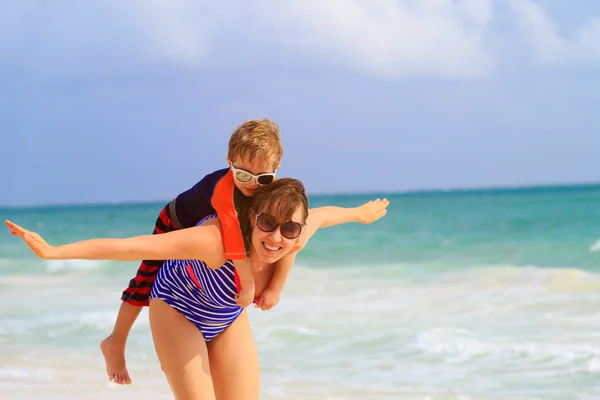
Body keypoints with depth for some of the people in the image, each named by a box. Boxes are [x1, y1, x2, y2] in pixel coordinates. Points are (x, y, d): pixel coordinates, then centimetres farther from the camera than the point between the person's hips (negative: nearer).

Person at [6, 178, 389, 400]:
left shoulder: (297, 236, -27)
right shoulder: (218, 241, -45)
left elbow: (324, 214, -2)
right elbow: (132, 247, -50)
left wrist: (360, 213, 20)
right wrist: (54, 252, -55)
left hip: (229, 319, 6)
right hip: (178, 310, -5)